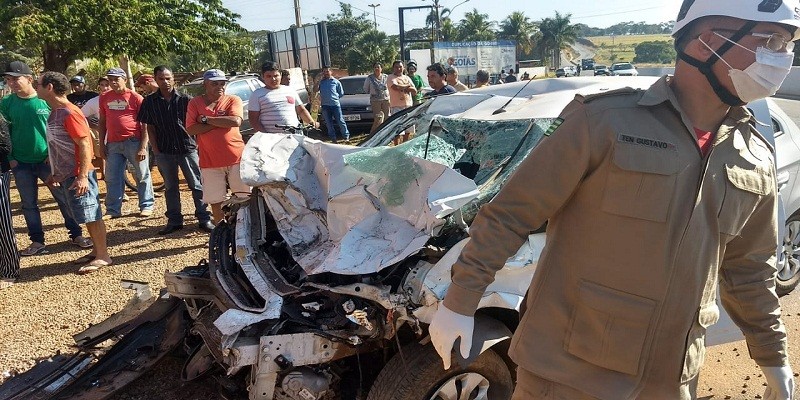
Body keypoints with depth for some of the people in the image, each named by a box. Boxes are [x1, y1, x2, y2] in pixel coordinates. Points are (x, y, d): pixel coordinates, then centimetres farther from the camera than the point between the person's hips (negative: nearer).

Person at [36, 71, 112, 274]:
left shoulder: (69, 113, -17)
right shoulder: (56, 112, 12)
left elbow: (85, 144, -21)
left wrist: (82, 176, -25)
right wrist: (56, 173, 22)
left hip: (77, 176, -9)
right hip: (66, 176, 9)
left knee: (91, 215, -1)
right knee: (87, 216, 15)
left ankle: (103, 255, 6)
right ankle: (97, 250, 24)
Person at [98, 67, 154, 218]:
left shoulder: (135, 98, -4)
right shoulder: (104, 98, 9)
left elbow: (145, 124, -6)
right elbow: (102, 122, 15)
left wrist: (143, 147, -12)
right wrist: (102, 144, 10)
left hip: (134, 142, -4)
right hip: (113, 144, 4)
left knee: (142, 176, 5)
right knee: (113, 178, 7)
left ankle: (146, 206, 16)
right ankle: (113, 210, 16)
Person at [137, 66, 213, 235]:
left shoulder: (184, 99, -2)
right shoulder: (150, 102, 4)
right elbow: (149, 127, 6)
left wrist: (196, 143, -3)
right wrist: (155, 148, -1)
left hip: (188, 149, -2)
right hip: (164, 151, 2)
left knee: (197, 185, 1)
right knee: (170, 187, 12)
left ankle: (204, 219, 8)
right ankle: (174, 220, 21)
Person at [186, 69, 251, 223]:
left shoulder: (233, 100, 2)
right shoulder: (195, 103, 5)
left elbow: (236, 121, -16)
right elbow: (191, 129, -7)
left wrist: (206, 119, -9)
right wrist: (222, 123, -10)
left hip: (236, 158, -1)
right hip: (210, 161, 1)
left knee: (245, 197, 3)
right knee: (216, 201, 9)